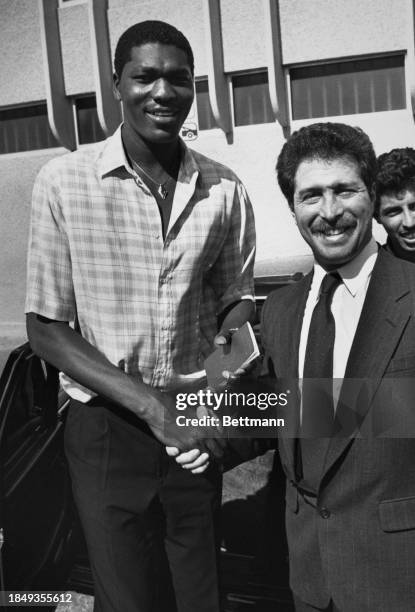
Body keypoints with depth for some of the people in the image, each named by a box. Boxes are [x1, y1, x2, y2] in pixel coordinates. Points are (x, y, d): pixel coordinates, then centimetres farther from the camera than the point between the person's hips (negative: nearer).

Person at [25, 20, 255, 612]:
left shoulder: (224, 189, -3)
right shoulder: (64, 181, -10)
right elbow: (45, 328, -8)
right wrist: (150, 405, -18)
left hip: (195, 428, 2)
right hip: (106, 428, -1)